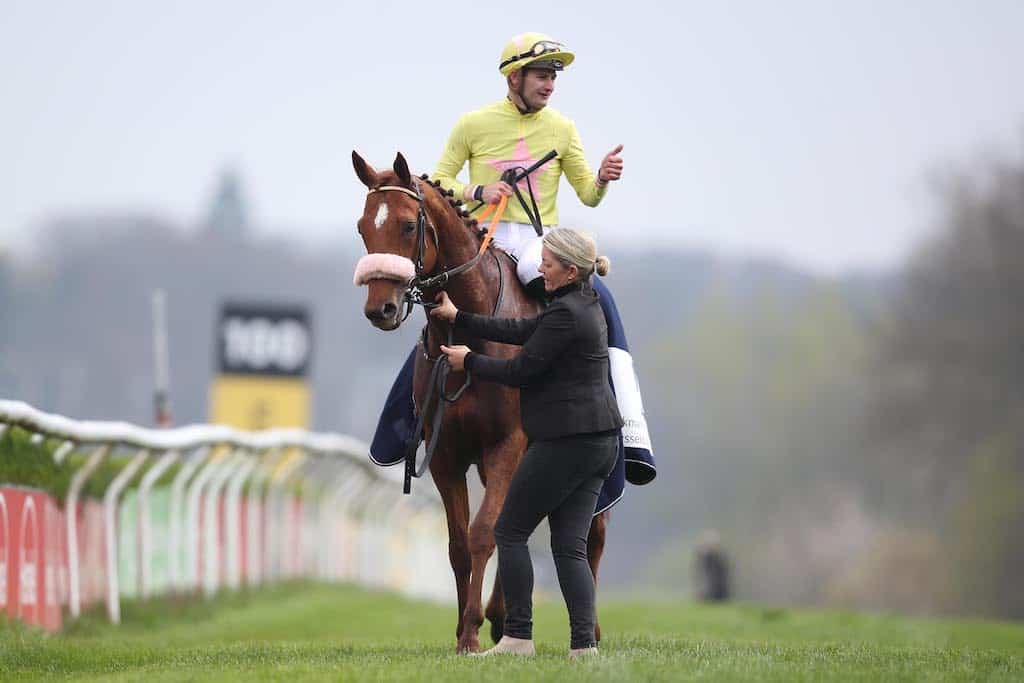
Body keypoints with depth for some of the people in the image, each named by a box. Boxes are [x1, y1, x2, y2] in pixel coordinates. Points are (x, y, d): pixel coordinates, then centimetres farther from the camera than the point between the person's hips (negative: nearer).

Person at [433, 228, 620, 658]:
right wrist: (459, 318, 20)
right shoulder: (584, 304, 13)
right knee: (570, 545, 7)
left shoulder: (566, 314, -18)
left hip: (564, 442, -9)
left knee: (510, 531, 3)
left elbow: (520, 370, -14)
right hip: (600, 441, 9)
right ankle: (584, 643, -1)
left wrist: (469, 362, 2)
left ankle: (518, 636, 2)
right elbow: (521, 332, 19)